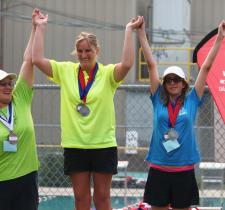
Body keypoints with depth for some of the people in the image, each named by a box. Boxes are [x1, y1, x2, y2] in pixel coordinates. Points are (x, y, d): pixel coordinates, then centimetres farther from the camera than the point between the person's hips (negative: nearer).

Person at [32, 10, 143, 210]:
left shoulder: (107, 73, -3)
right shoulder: (66, 71, 4)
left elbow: (127, 63, -22)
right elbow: (37, 59, -4)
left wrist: (129, 30, -18)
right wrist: (40, 28, -2)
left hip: (103, 145, -2)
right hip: (75, 145, 2)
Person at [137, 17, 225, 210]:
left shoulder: (191, 100, 3)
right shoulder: (159, 100, 5)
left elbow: (206, 67, 3)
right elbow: (151, 64, 4)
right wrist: (142, 33, 7)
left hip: (184, 170, 0)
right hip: (158, 168, 1)